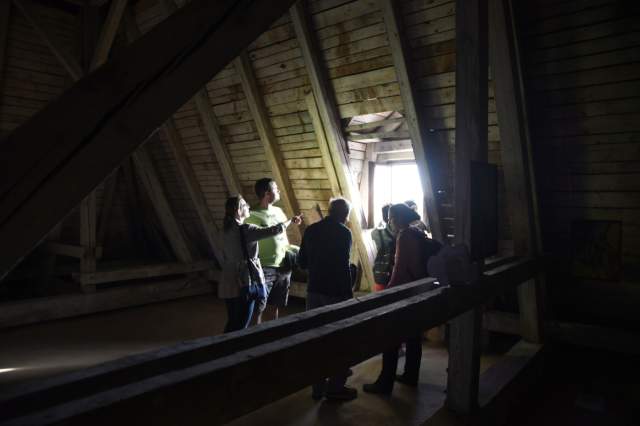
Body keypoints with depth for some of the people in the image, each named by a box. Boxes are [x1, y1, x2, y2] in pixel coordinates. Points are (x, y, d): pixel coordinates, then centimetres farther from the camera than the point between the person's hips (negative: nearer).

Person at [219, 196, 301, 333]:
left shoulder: (228, 230, 9)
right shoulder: (245, 230, -16)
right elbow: (272, 231, -16)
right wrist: (290, 220, 0)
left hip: (229, 284, 8)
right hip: (244, 283, -8)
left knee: (232, 323, 16)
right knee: (240, 326, 0)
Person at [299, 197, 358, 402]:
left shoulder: (311, 230, 4)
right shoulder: (343, 233, -12)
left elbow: (302, 263, 8)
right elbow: (344, 266, -17)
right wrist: (349, 294, -10)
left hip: (314, 291, 6)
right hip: (335, 293, -5)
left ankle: (318, 386, 23)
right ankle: (335, 387, 16)